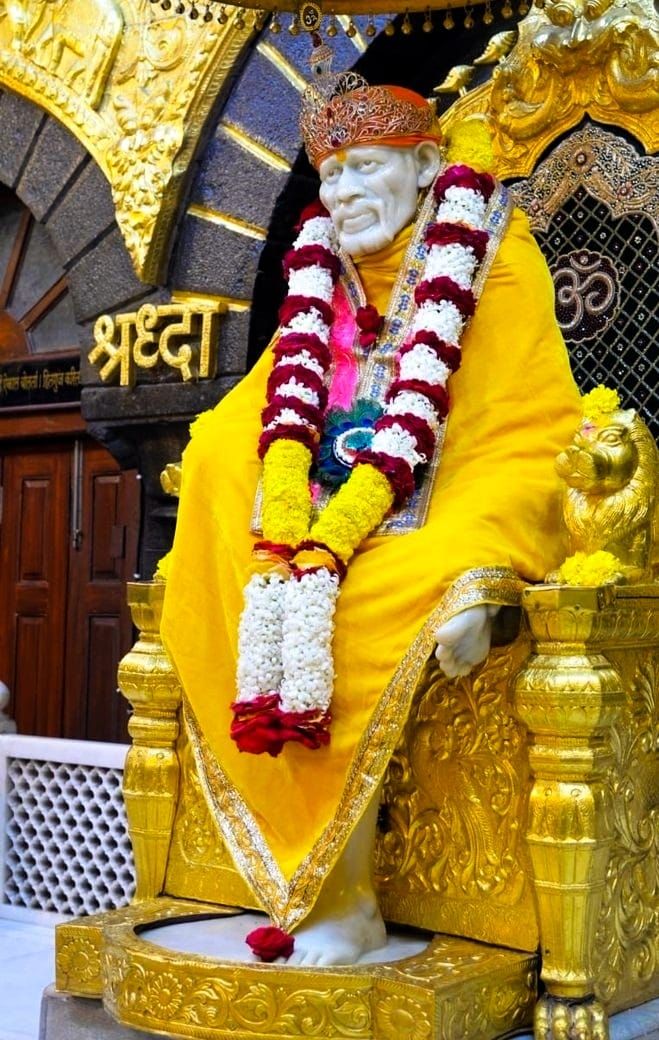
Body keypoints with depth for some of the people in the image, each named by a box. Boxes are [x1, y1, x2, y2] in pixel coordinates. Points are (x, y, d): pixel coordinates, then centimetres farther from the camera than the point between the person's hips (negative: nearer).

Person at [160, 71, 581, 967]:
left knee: (345, 608, -31)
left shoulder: (484, 252, -2)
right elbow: (290, 396, -1)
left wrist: (333, 540, -26)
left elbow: (425, 403, -15)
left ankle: (333, 897, -19)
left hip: (441, 512, -5)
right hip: (334, 516, 6)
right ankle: (336, 893, -22)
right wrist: (283, 532, -20)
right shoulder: (326, 261, 15)